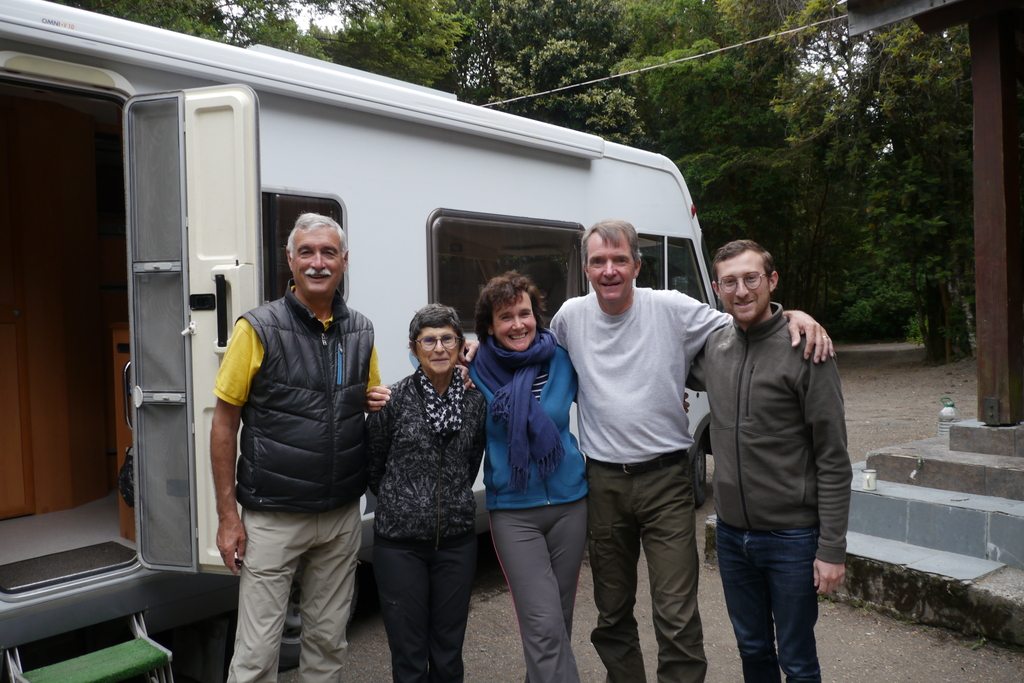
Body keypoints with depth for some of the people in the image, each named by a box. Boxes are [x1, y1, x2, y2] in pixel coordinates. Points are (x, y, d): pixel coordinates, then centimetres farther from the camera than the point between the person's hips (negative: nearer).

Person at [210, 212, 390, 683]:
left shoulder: (361, 331, 6)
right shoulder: (258, 328, -8)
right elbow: (224, 422, -6)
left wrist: (378, 403, -6)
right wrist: (228, 515, -9)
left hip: (341, 516, 4)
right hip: (273, 518, -4)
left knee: (328, 639, 17)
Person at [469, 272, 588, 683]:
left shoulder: (561, 361, -2)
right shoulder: (477, 371, -6)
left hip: (569, 502, 3)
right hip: (514, 512, -2)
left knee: (560, 618, 15)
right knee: (544, 625, -9)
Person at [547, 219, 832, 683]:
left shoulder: (672, 308, -5)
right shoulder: (570, 317, 3)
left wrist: (791, 314, -14)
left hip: (665, 479, -2)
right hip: (603, 482, 3)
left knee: (677, 618, -3)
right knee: (612, 612, 17)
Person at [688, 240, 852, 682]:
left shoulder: (804, 350, -15)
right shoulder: (712, 347, 1)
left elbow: (834, 461, -13)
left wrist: (832, 549, -14)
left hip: (792, 537, -5)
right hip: (731, 533, 5)